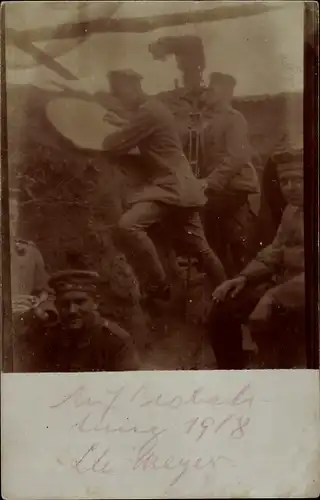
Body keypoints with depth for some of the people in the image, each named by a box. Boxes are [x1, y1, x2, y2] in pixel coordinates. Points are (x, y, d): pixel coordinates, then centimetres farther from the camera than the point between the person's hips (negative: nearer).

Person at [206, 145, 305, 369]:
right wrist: (244, 277, 1)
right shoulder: (291, 210, 11)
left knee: (262, 320, -31)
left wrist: (273, 297, -31)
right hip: (284, 285, 9)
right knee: (222, 311, 2)